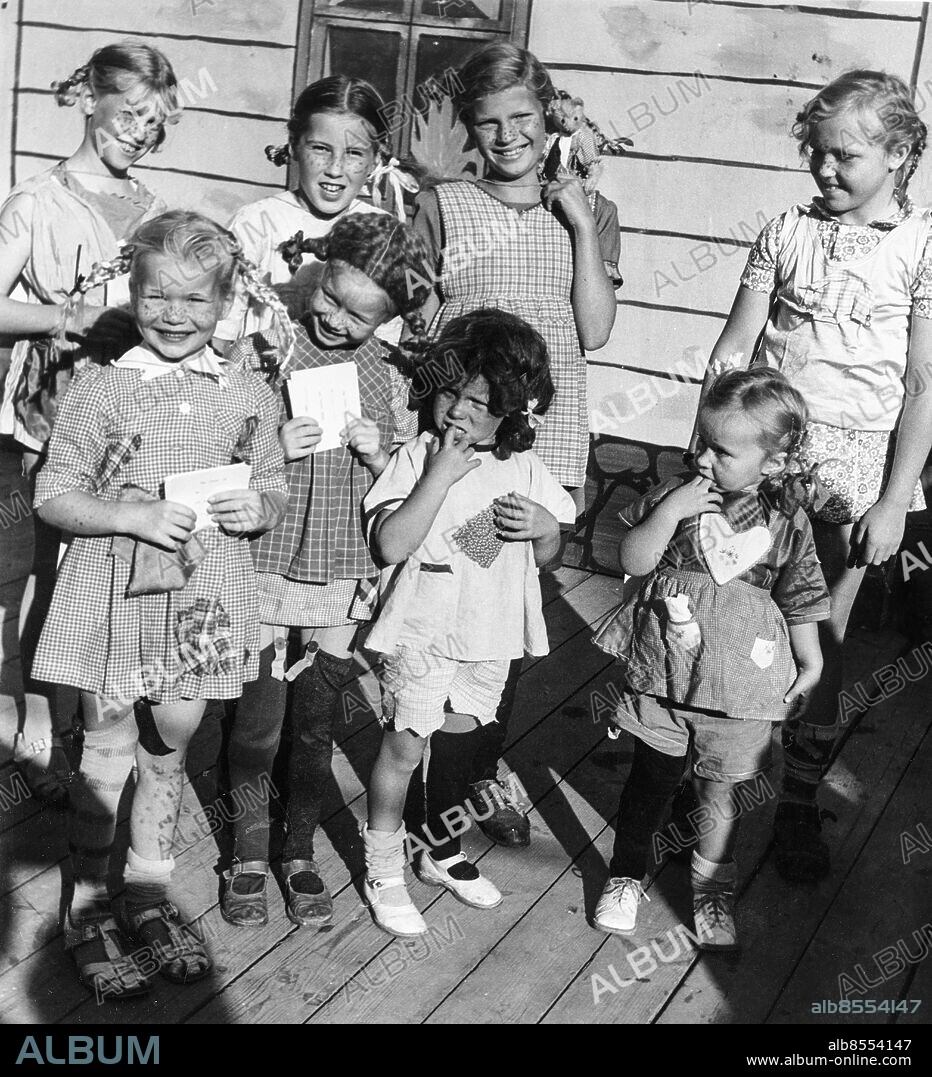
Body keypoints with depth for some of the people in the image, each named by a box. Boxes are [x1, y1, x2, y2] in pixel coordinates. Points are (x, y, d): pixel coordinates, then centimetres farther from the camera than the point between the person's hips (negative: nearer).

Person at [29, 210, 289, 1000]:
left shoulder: (251, 397, 2)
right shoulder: (102, 390, -6)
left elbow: (274, 491, 11)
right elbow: (54, 497, -5)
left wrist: (259, 508, -12)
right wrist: (133, 515, -19)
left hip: (205, 596, 3)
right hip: (116, 593, -2)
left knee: (169, 749, 16)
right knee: (108, 752, 8)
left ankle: (151, 897, 34)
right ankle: (87, 912, 25)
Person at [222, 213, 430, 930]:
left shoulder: (391, 374, 0)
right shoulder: (262, 349, -7)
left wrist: (375, 454, -13)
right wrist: (273, 451, -18)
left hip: (345, 573, 2)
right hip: (266, 563, -1)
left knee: (317, 722, 10)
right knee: (259, 718, 4)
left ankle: (301, 854, 29)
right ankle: (249, 857, 24)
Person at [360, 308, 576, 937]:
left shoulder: (524, 469, 1)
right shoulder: (417, 459, -12)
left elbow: (545, 557, 11)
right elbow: (391, 544, -24)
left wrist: (546, 528, -12)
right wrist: (441, 475, -27)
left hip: (489, 635, 4)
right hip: (422, 631, -4)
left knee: (457, 744, 19)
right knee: (405, 746, 1)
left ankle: (442, 850, 38)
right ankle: (384, 872, 19)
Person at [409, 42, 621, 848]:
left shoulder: (589, 213, 7)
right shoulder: (442, 208, 2)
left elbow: (594, 332, -3)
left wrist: (580, 224, -6)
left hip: (546, 449, 2)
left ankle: (485, 768, 30)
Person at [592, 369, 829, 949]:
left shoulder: (786, 522, -8)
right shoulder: (676, 493, -9)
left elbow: (800, 600, 2)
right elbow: (633, 560, -11)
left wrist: (811, 663, 7)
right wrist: (669, 511, -23)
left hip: (738, 684, 0)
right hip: (664, 668, 0)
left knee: (724, 787, 14)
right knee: (651, 776, 14)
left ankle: (714, 887, 37)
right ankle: (627, 875, 34)